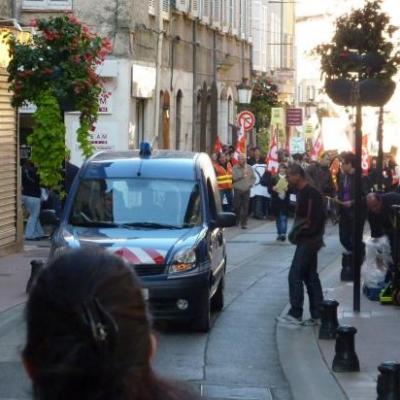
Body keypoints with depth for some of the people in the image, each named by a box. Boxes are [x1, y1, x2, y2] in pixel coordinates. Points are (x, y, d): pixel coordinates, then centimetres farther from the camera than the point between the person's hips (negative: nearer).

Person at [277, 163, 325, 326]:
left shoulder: (311, 193, -18)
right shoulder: (301, 191, 13)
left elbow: (315, 219, -22)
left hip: (308, 240, -10)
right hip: (306, 240, 10)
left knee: (295, 275, -8)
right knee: (310, 276, 12)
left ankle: (295, 314, -4)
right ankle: (316, 315, 16)